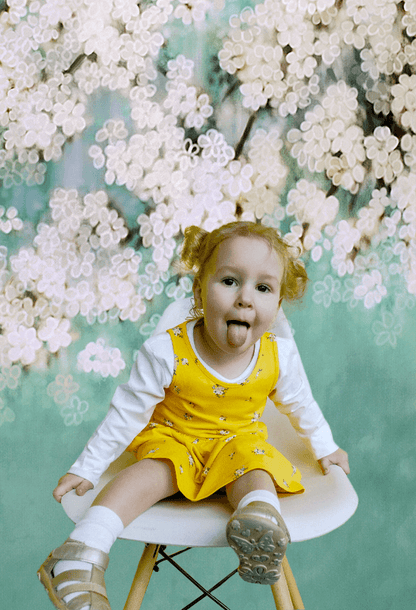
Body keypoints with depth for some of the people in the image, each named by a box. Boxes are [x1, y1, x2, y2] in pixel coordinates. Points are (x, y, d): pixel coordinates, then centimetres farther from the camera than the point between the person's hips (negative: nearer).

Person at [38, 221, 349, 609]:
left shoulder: (280, 357, -12)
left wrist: (324, 448, 19)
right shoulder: (167, 352, -21)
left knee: (257, 471, -27)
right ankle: (83, 552, -39)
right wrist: (87, 469, -8)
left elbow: (300, 404, 9)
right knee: (152, 473, -30)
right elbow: (126, 413, -11)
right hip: (172, 438, -3)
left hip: (239, 443, 3)